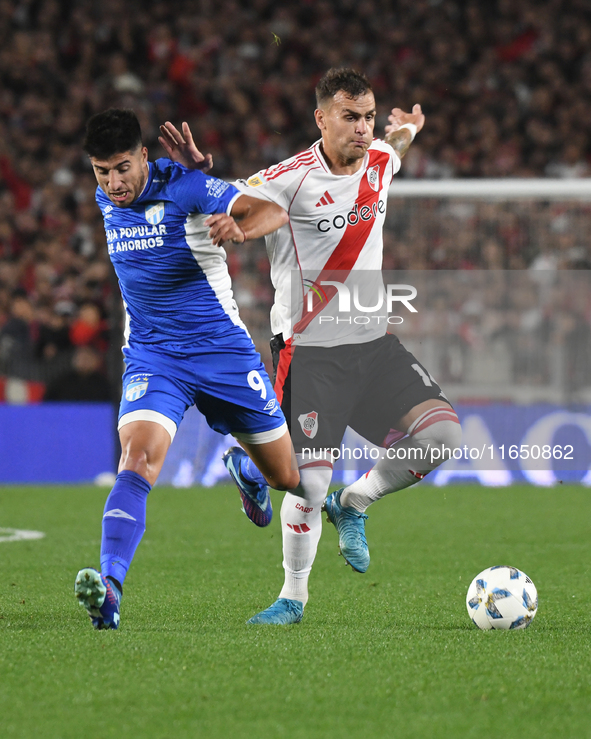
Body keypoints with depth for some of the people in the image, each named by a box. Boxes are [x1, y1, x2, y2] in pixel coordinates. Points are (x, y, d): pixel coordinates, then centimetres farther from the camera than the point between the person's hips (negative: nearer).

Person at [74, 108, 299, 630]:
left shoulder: (184, 186, -16)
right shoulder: (106, 200, 2)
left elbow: (273, 212, -30)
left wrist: (238, 228, -48)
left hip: (223, 349, -2)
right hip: (151, 357, 2)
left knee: (286, 477, 11)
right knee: (139, 458, -26)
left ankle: (247, 470, 49)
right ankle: (109, 585, -39)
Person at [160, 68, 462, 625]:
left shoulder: (380, 162, 5)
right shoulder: (291, 179, -14)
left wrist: (402, 134, 6)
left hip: (372, 344, 5)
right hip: (308, 350, -5)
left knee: (440, 433, -12)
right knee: (309, 484, -9)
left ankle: (353, 505, 12)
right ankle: (293, 595, 14)